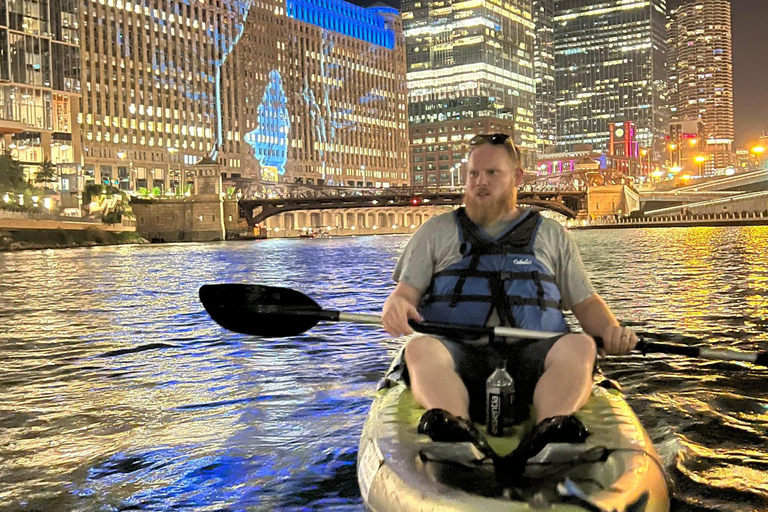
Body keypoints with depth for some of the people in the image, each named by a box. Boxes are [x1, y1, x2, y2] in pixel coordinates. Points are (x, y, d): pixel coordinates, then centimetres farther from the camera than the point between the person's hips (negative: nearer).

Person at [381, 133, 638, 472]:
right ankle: (455, 433, -58)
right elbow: (405, 295, 13)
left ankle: (548, 433, -54)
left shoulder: (551, 234, 24)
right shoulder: (437, 231, 22)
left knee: (579, 346, -30)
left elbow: (585, 302, 22)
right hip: (458, 351, 0)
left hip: (530, 354, 1)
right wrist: (395, 307, -12)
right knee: (420, 348, -34)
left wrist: (611, 329, -1)